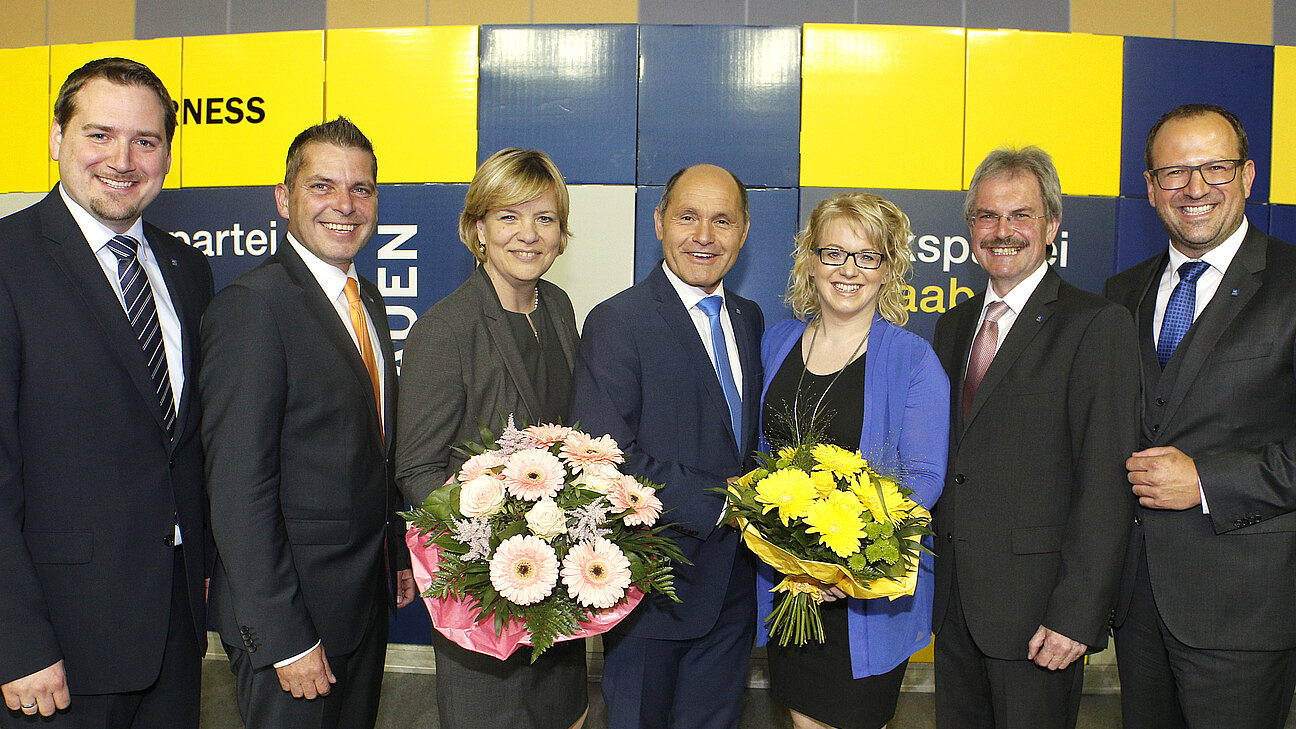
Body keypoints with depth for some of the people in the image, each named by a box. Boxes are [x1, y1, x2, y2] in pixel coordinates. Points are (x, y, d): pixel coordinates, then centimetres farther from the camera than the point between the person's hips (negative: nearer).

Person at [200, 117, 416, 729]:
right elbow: (238, 490, -22)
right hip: (291, 613, -8)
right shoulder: (250, 305, -19)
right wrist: (284, 638, -21)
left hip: (367, 599, 8)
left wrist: (397, 557, 14)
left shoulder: (368, 299, 8)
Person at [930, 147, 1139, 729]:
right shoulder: (955, 324, 11)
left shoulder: (1096, 325, -10)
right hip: (954, 598, 6)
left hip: (1036, 606, -6)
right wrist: (931, 572, 8)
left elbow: (1107, 484, -15)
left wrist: (1076, 614, -18)